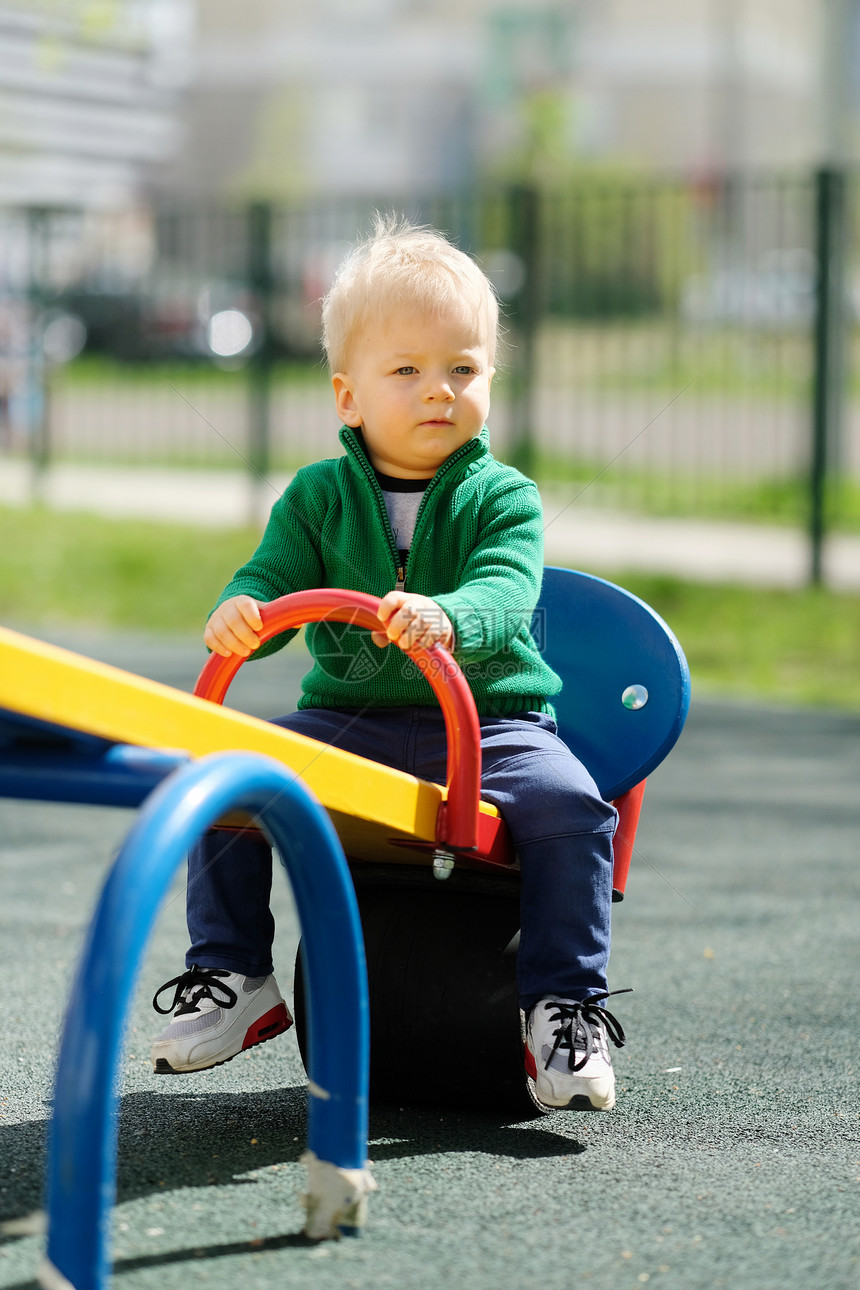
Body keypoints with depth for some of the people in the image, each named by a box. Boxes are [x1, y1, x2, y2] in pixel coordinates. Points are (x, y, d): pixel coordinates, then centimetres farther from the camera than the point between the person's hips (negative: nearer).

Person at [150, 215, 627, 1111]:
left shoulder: (502, 499, -3)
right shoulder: (319, 496, 6)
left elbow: (504, 595, -20)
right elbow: (274, 576, -3)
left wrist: (446, 617, -44)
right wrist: (240, 611, -30)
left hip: (487, 722, -2)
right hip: (348, 720, 2)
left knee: (568, 802, -27)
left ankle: (564, 1006, -14)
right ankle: (232, 978, -1)